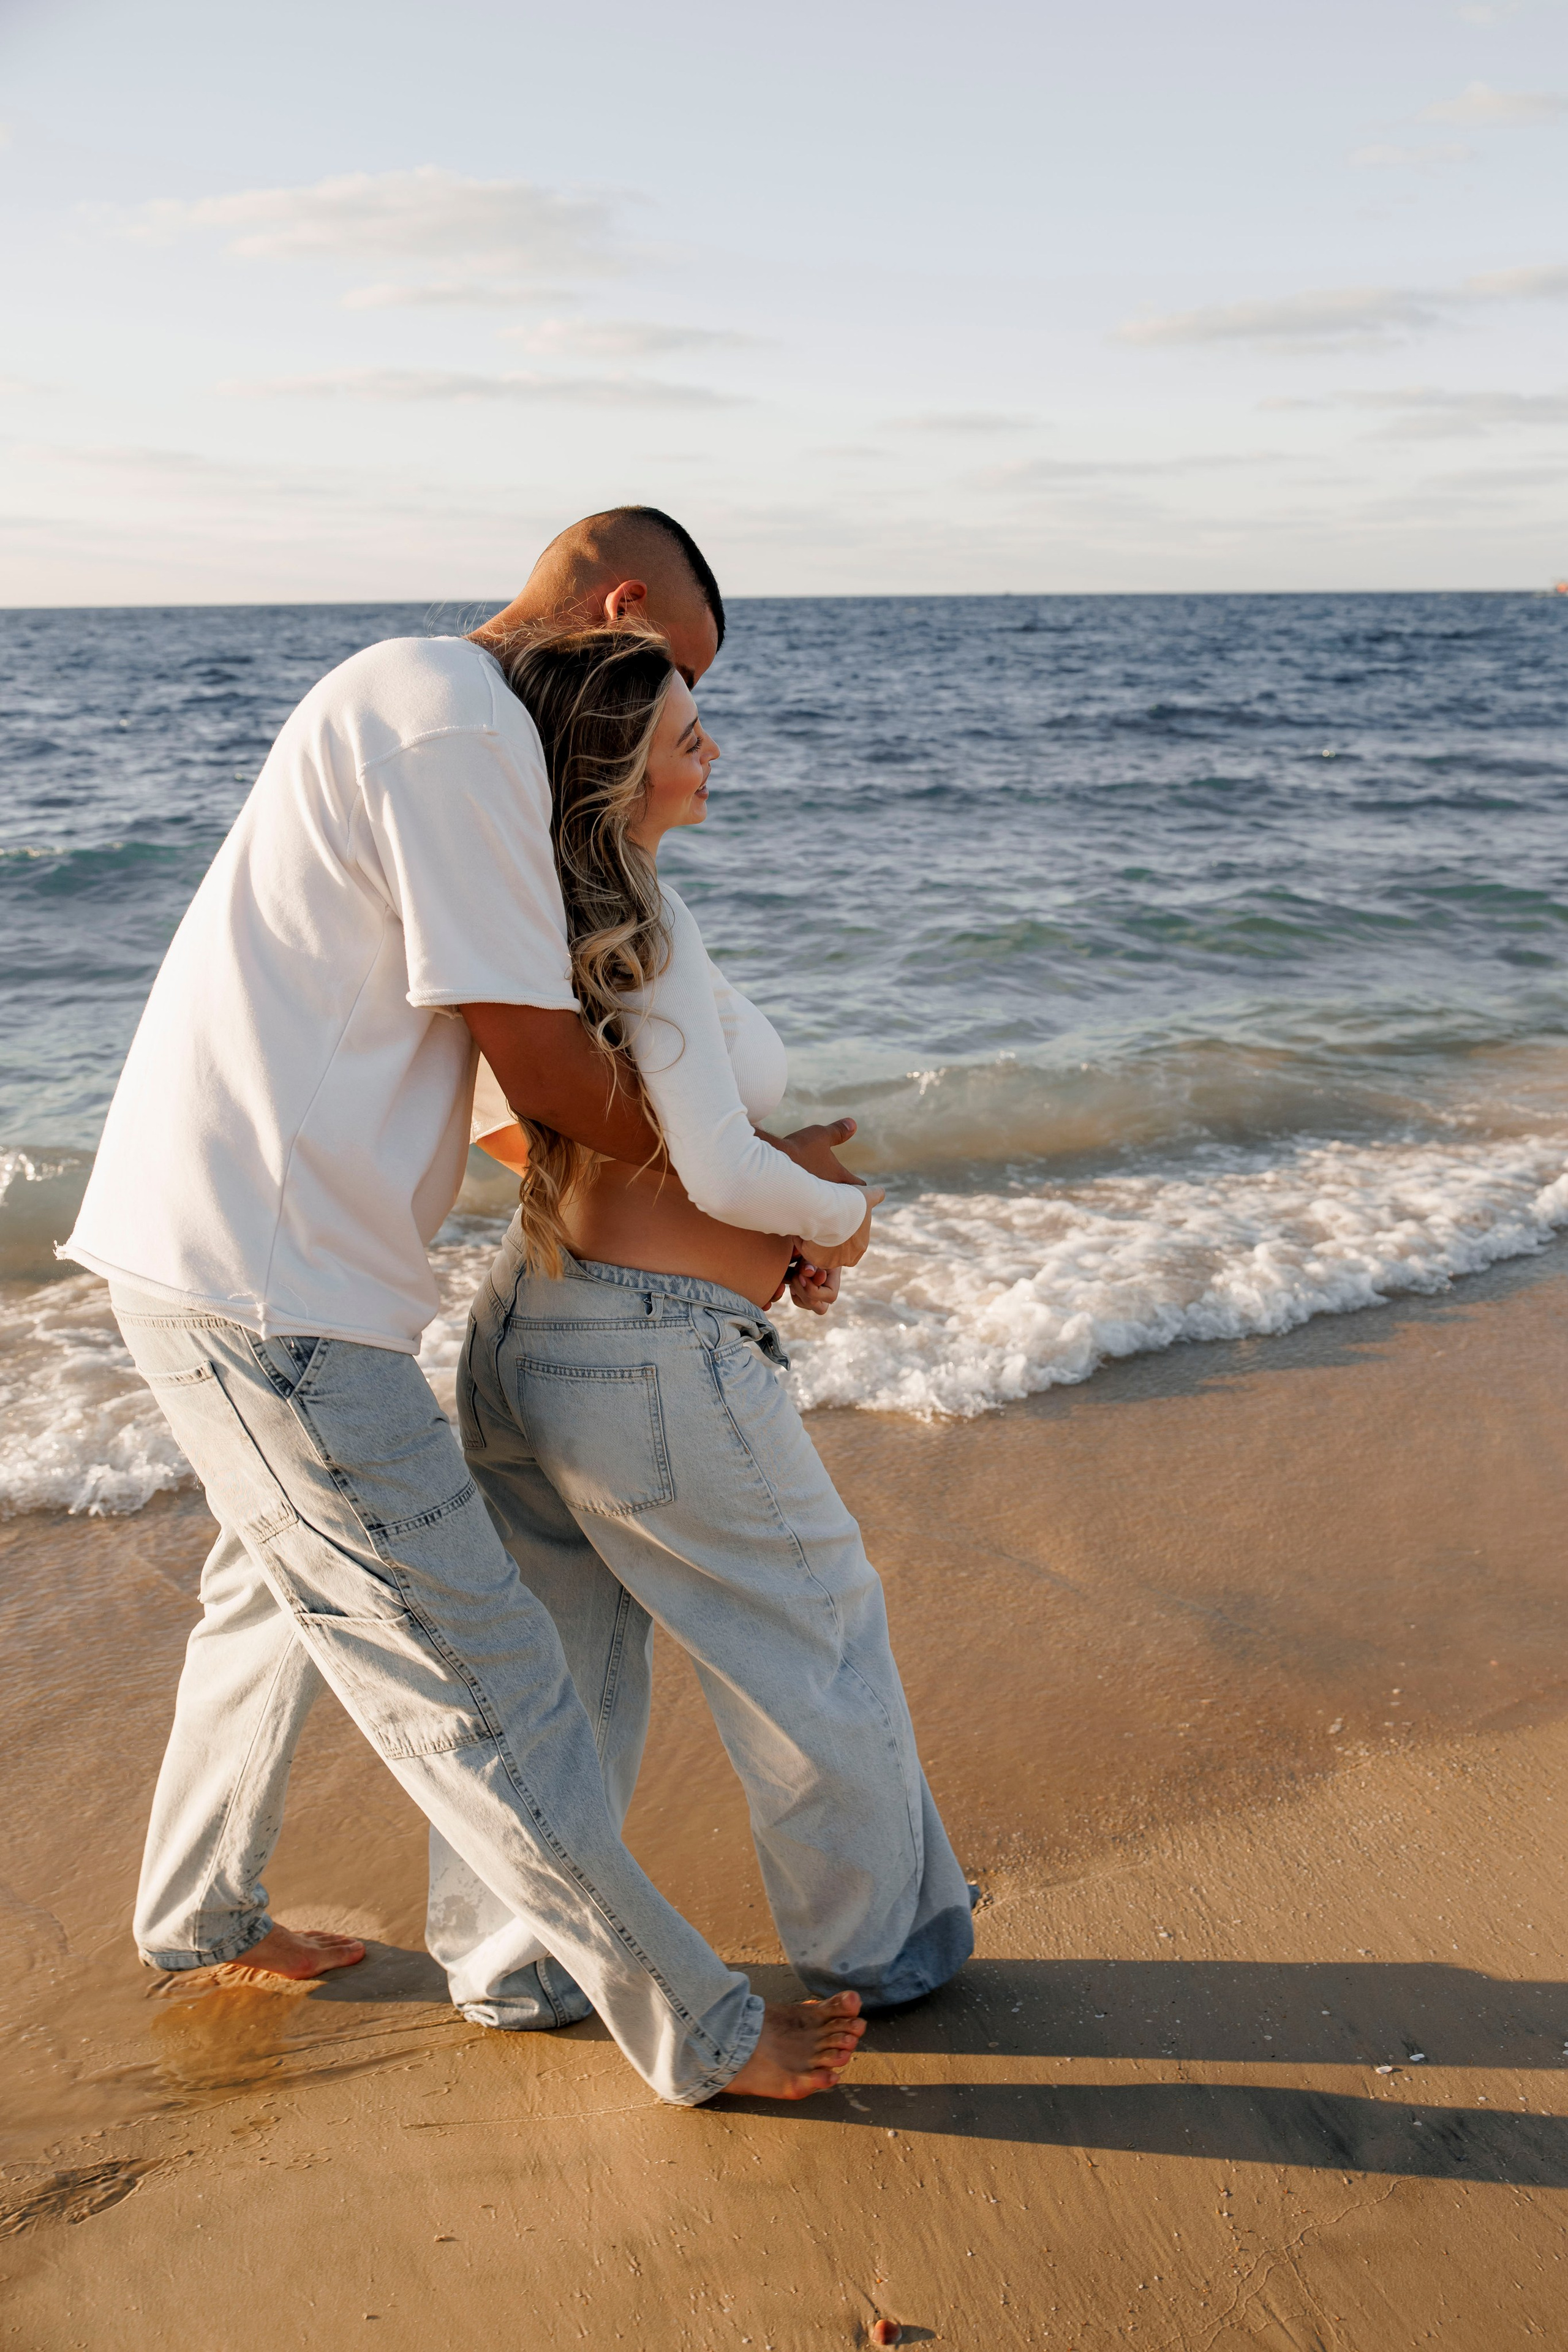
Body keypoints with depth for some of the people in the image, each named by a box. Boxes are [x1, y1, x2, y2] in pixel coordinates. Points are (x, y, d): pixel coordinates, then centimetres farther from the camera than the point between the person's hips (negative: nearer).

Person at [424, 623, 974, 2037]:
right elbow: (723, 1172, -21)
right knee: (820, 1641, 14)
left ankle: (510, 1962, 37)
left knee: (556, 1667, 22)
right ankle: (883, 1943, 32)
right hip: (652, 1364, -8)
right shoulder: (643, 926, -19)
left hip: (519, 1330, 8)